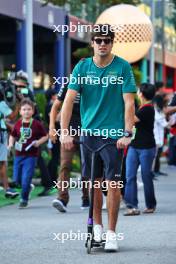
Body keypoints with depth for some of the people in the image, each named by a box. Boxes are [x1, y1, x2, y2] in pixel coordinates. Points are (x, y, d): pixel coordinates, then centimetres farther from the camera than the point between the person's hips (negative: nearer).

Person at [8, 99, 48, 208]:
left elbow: (45, 136, 2)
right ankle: (27, 187, 38)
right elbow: (12, 136, 16)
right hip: (19, 155, 4)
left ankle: (24, 199, 7)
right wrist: (11, 144, -2)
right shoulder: (18, 124, 3)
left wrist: (39, 142, -14)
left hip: (31, 155, -4)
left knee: (26, 179, -9)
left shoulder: (37, 124, -6)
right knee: (17, 179, 8)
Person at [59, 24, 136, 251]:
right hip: (89, 132, 3)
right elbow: (69, 99, -3)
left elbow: (129, 102, -8)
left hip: (114, 134, -3)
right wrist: (64, 132, -13)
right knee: (94, 183, 10)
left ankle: (111, 233, 2)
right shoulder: (82, 67, 1)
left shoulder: (122, 67, -5)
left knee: (113, 184, -6)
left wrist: (127, 134, -18)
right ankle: (97, 227, 24)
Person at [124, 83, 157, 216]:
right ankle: (132, 206, -9)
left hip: (146, 148, -8)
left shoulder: (148, 109, -15)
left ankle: (151, 205, 18)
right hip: (134, 146, 8)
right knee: (130, 176, -4)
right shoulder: (142, 108, 14)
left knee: (146, 176, 2)